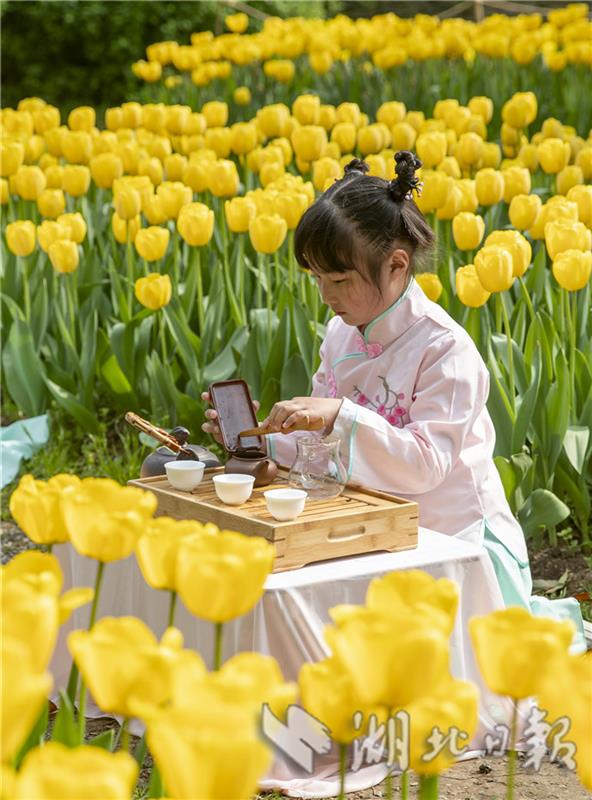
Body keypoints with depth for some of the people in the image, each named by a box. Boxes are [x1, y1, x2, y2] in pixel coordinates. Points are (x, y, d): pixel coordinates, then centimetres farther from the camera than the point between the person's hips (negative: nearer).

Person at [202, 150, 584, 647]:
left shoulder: (445, 348, -17)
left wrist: (343, 414, -34)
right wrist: (263, 440, -5)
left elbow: (424, 464, -24)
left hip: (458, 543, -7)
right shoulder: (341, 335, 5)